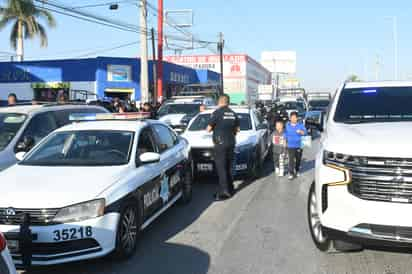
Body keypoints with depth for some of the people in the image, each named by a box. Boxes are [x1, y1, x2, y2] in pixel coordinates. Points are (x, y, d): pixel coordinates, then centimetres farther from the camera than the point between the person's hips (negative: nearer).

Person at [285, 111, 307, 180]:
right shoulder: (287, 125, 6)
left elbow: (305, 132, -10)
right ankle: (291, 174, -7)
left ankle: (297, 171, 30)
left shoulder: (300, 125, 0)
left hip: (299, 145, 1)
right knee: (291, 160, -9)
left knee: (298, 159, 10)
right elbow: (285, 134, 14)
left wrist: (300, 131, -30)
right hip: (290, 146, 0)